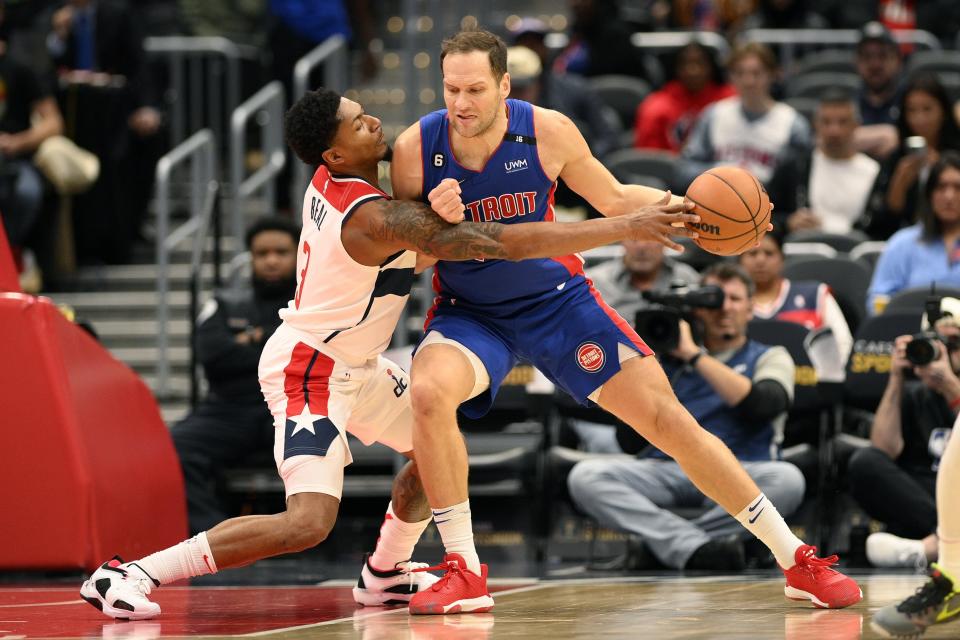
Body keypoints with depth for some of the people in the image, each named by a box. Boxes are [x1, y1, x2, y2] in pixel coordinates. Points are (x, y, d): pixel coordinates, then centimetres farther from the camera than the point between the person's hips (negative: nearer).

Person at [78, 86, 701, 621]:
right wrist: (627, 227, -30)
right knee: (309, 522, -19)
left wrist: (440, 209, -13)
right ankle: (130, 574, -20)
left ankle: (386, 573, 36)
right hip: (307, 370, -10)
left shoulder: (331, 179, -4)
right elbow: (503, 242, -31)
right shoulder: (375, 218, -29)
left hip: (351, 362, 10)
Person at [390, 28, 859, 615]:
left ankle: (797, 560, 7)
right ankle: (465, 573, -18)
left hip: (557, 301, 0)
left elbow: (613, 199, 2)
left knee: (668, 419, -5)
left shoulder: (547, 132, -16)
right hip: (469, 313, 0)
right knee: (429, 391, -32)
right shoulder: (415, 149, -18)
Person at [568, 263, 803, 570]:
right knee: (585, 476, -27)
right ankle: (696, 548, -39)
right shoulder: (669, 355, 22)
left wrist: (693, 355, -4)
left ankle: (670, 543, -27)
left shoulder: (769, 358, 17)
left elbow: (761, 405, -7)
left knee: (787, 479, -36)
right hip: (665, 470, 2)